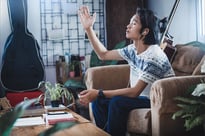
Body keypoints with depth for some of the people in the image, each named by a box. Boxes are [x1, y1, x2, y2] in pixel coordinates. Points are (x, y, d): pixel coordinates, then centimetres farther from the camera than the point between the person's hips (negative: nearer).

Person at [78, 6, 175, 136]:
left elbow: (135, 91, -28)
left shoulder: (154, 56, -23)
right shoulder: (132, 50, 2)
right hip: (142, 97, 8)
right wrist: (88, 28, 5)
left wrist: (99, 93, -31)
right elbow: (103, 54, 13)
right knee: (99, 101, -3)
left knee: (117, 102, -28)